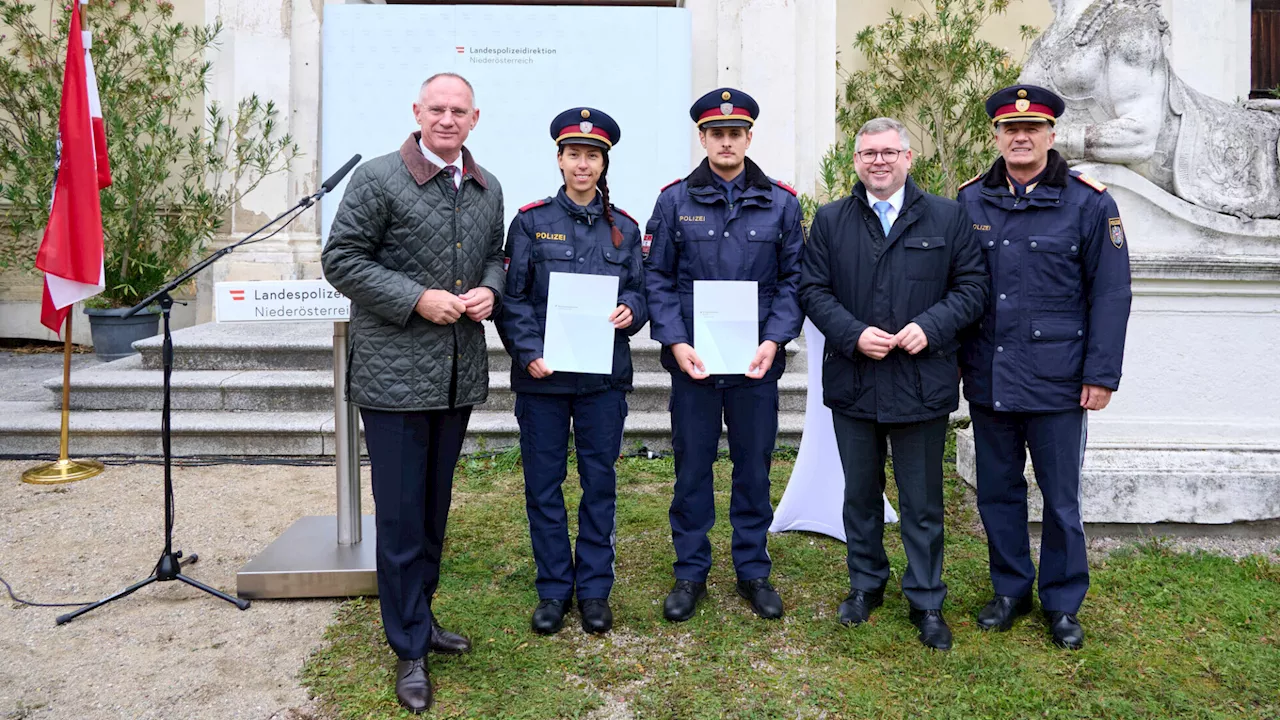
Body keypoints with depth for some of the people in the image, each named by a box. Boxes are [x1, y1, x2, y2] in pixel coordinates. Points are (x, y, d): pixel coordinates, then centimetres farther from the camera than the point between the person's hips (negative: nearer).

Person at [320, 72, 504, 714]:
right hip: (394, 374, -5)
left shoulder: (487, 189, 11)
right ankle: (410, 651, 13)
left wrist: (489, 289, -2)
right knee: (401, 513, 1)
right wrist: (417, 299, -17)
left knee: (435, 506, 17)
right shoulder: (378, 178, -6)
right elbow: (342, 258, -8)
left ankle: (421, 617, 34)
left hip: (459, 374, 6)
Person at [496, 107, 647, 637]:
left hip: (604, 376, 1)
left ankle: (594, 588, 22)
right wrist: (528, 352, -13)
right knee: (544, 485, 6)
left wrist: (630, 312, -11)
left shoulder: (623, 228, 8)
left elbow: (639, 292, 12)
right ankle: (553, 589, 21)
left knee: (600, 483, 7)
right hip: (542, 375, -1)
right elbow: (512, 298, -1)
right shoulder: (531, 222, 2)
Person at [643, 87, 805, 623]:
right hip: (692, 360, 0)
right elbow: (656, 277, 1)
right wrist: (675, 342, -10)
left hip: (757, 362, 1)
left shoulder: (781, 203, 4)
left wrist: (774, 340, -10)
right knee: (692, 467, 8)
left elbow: (793, 279, 4)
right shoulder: (675, 201, 3)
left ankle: (752, 569, 26)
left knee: (754, 467, 10)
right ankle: (691, 572, 23)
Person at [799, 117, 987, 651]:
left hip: (922, 382, -1)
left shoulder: (947, 217, 3)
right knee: (860, 495, 15)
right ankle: (866, 585, 33)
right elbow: (814, 289, 2)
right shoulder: (831, 220, 6)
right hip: (852, 383, 2)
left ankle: (926, 602, 23)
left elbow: (972, 285, 1)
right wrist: (853, 334, -14)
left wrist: (931, 326, -15)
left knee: (923, 503, 7)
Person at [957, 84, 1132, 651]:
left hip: (1057, 382, -2)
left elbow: (1111, 295, -4)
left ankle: (1063, 603, 26)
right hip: (987, 378, 3)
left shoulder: (1088, 203, -3)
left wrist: (1101, 375, -8)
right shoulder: (970, 201, 4)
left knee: (1061, 498, 8)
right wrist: (950, 358, 4)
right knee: (997, 492, 13)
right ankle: (1011, 590, 31)